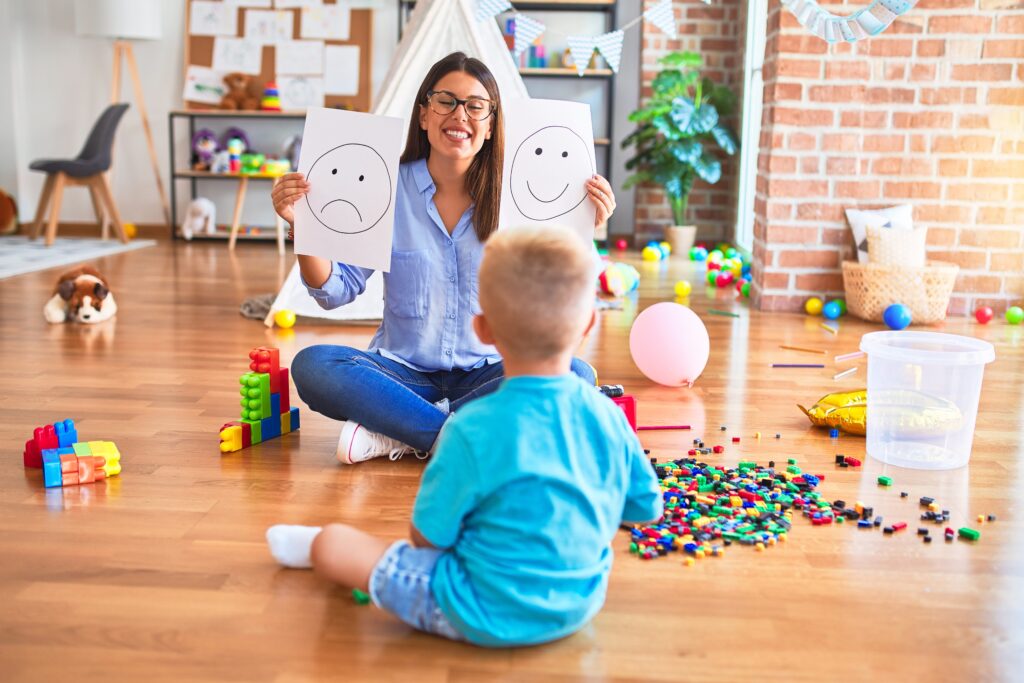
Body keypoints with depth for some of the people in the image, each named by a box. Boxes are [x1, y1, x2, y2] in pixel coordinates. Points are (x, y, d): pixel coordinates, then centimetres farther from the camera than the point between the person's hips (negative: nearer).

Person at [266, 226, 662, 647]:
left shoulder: (473, 430, -27)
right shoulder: (609, 418, -12)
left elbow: (427, 536, -17)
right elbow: (645, 509, 3)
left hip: (489, 616, -5)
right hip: (581, 603, 6)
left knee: (331, 543, 5)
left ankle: (317, 551, 40)